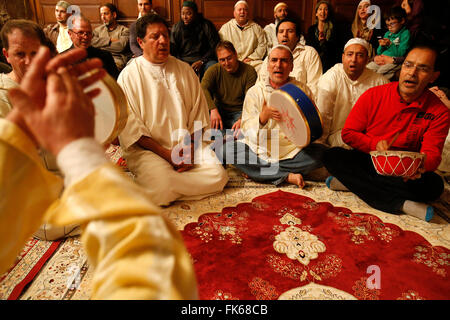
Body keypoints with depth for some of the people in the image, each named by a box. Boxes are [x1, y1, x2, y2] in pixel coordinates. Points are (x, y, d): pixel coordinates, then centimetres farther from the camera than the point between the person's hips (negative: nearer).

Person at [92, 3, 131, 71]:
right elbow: (92, 42, 5)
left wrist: (101, 45, 2)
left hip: (117, 61, -2)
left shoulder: (124, 30, 11)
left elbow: (121, 46, -7)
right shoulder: (98, 30, 25)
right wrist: (110, 40, -2)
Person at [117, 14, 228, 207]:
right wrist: (166, 153, -13)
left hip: (187, 143, 4)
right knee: (162, 186, -30)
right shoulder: (128, 76, -1)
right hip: (147, 148, -3)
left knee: (218, 176, -17)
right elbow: (131, 127, -6)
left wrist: (190, 148, -5)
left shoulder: (184, 70, 12)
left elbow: (198, 114, 10)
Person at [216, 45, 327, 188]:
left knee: (321, 152, -28)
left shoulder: (302, 90, 8)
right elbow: (247, 130, -2)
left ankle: (257, 171, -19)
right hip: (259, 149, 0)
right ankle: (287, 176, -24)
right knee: (222, 150, -24)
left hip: (292, 151, 0)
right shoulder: (255, 92, 7)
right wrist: (264, 116, -22)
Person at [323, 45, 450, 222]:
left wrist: (420, 164, -33)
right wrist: (375, 144, -20)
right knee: (332, 156, -27)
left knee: (434, 185, -30)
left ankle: (352, 182, -26)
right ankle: (401, 205, -28)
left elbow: (432, 154, -8)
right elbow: (348, 133, -1)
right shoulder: (373, 95, -4)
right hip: (366, 160, 1)